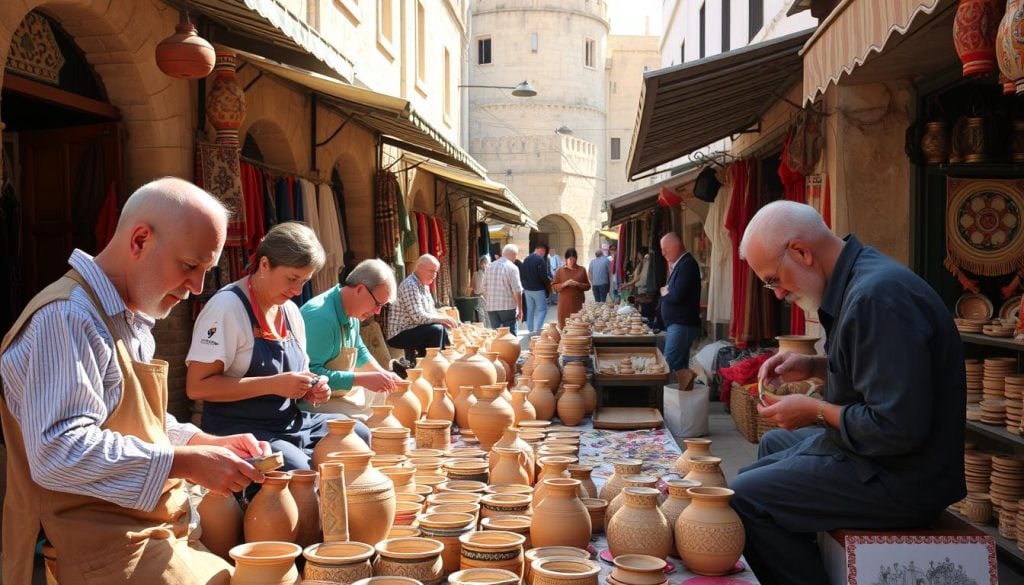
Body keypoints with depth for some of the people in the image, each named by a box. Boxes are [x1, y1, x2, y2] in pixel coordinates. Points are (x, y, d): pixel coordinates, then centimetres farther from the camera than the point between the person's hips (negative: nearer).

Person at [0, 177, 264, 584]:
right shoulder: (67, 317, -18)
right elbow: (57, 451, -26)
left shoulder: (132, 319, 15)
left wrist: (210, 444, 7)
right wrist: (186, 462, -24)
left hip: (153, 533, 9)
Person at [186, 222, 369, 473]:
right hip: (238, 429, -8)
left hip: (289, 422, 8)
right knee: (299, 471, -33)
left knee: (362, 436, -6)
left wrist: (311, 390, 0)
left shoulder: (291, 311, 11)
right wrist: (273, 385, -23)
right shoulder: (227, 306, -12)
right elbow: (197, 386, -18)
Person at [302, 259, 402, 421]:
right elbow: (311, 373, -34)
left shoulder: (351, 313, 2)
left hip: (344, 392, 10)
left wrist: (383, 374, 5)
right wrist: (363, 379, -30)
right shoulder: (321, 316, -27)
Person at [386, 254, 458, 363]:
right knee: (436, 330, -24)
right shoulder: (410, 285, -20)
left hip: (411, 329, 10)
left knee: (443, 329, 11)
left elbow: (430, 311, 18)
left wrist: (444, 320, -2)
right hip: (400, 334, -10)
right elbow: (418, 317, -26)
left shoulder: (425, 286, 12)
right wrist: (443, 318, -17)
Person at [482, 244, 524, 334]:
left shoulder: (489, 267, 9)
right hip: (508, 307, -5)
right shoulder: (512, 267, -8)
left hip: (491, 307, 5)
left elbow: (484, 289, 11)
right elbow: (517, 291, -11)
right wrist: (520, 309, -5)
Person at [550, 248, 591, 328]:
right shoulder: (560, 271, 5)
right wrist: (564, 284, -13)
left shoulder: (581, 270, 7)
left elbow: (587, 286, 8)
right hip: (565, 303, -1)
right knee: (564, 324, -6)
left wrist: (578, 284, -10)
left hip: (578, 303, 1)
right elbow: (554, 286, 3)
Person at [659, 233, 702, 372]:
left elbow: (677, 296, -22)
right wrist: (667, 292, -4)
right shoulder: (679, 264, 15)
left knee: (670, 367, -12)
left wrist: (665, 293, -3)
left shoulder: (687, 264, -15)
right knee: (680, 366, 11)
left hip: (681, 325, -10)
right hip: (677, 324, 10)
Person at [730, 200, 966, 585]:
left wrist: (816, 411, -16)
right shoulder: (863, 277, 5)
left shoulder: (877, 297, -27)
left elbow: (899, 429, -29)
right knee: (772, 445, 28)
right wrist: (813, 366, 7)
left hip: (900, 480, -11)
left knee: (744, 498, -15)